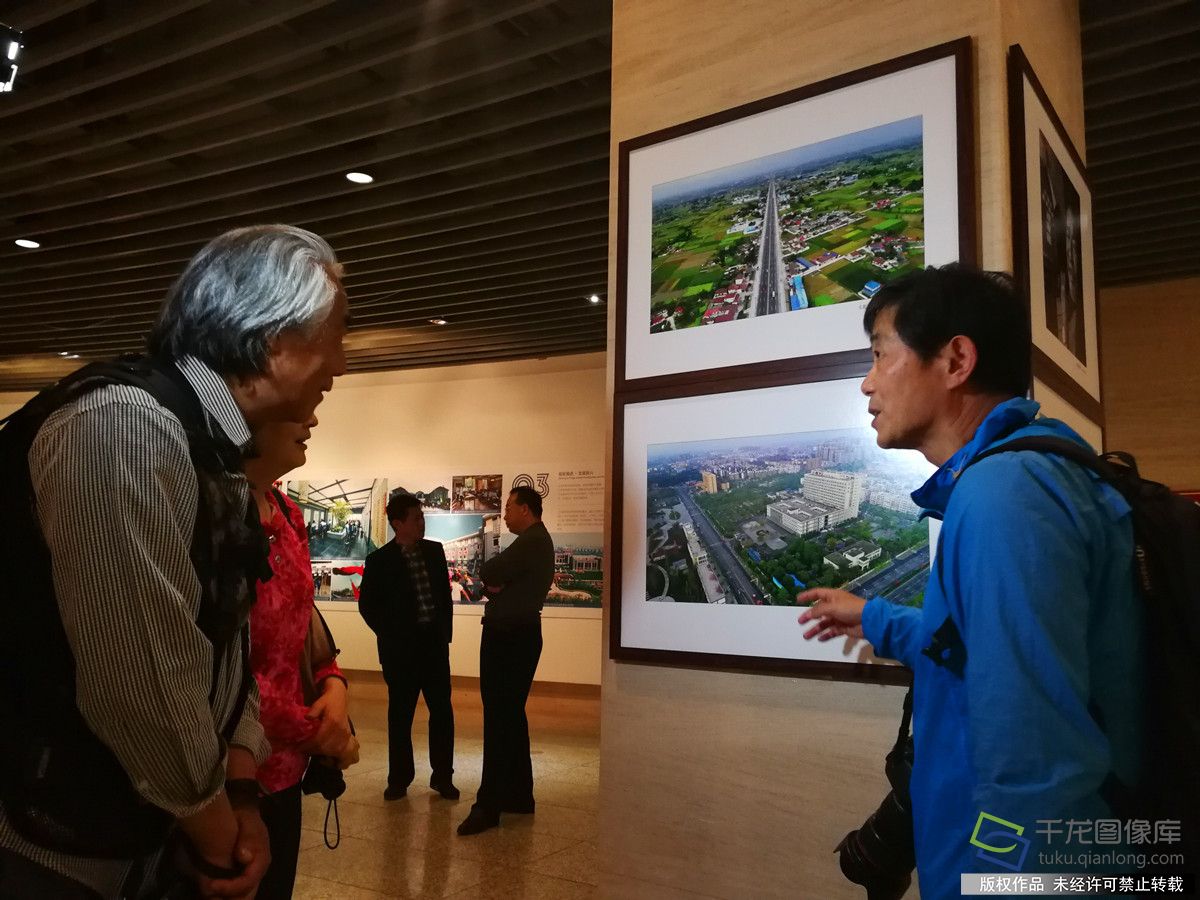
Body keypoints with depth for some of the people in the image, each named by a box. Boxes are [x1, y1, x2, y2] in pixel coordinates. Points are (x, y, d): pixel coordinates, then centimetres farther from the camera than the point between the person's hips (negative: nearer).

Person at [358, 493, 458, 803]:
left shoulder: (434, 551, 6)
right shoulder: (380, 561, -5)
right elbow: (368, 605, 0)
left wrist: (445, 632, 6)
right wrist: (390, 636, -3)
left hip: (435, 642, 3)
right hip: (400, 648, -3)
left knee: (442, 710, 4)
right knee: (400, 714, 6)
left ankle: (442, 776, 17)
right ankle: (399, 778, 20)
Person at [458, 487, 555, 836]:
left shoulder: (531, 541, -15)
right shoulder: (537, 542, 18)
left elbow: (488, 574, -21)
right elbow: (499, 578, 15)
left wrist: (492, 576, 0)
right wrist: (495, 582, -6)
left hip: (510, 637, -11)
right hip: (515, 634, 11)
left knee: (499, 718, -8)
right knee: (510, 716, 15)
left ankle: (489, 805, -5)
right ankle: (519, 794, 22)